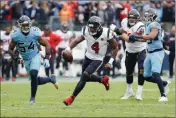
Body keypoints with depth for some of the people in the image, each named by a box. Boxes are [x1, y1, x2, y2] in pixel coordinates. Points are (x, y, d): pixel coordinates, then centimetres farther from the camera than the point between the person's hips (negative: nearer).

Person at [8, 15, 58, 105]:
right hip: (26, 60, 3)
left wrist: (46, 58, -16)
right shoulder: (16, 36, -16)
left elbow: (47, 45, -8)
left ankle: (32, 97, -10)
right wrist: (17, 59, -16)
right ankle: (50, 79, 36)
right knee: (36, 80, 5)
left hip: (35, 57, -3)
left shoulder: (35, 33, -19)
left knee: (33, 74, -26)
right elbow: (10, 49, -2)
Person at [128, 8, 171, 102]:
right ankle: (165, 84, 29)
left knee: (155, 74, -20)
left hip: (157, 52, -10)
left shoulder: (154, 25, -13)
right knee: (147, 76, 11)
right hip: (150, 53, 10)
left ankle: (163, 95, -16)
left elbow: (152, 36, -30)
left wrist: (137, 36, -28)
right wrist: (135, 39, 14)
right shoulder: (148, 26, 14)